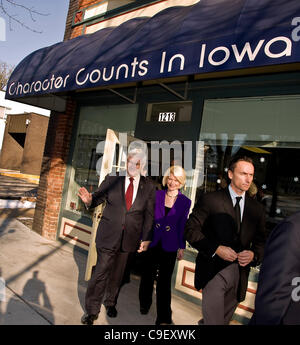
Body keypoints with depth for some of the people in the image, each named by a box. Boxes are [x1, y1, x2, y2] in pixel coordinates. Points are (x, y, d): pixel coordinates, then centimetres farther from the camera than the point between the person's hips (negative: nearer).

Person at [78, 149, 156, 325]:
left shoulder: (149, 187, -1)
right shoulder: (112, 179, -4)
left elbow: (149, 215, 1)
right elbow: (98, 197, 0)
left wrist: (146, 239, -3)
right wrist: (89, 200, -23)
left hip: (130, 238, 2)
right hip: (108, 235, -1)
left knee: (118, 273, 18)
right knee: (101, 272, 0)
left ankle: (111, 303, 42)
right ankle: (92, 311, 21)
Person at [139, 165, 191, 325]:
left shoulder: (185, 201, -3)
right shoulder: (156, 195, -3)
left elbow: (182, 225, 2)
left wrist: (181, 247, 4)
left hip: (169, 246, -1)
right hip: (152, 242, 1)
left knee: (164, 280, 6)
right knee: (147, 275, 17)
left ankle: (163, 318, 19)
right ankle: (144, 304, 41)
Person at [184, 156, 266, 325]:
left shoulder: (257, 208, 6)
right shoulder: (210, 200, -8)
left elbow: (261, 241, 11)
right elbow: (191, 229, -11)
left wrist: (254, 254, -11)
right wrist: (216, 248, -21)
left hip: (239, 272, 5)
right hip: (214, 271, -5)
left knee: (224, 319, 22)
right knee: (213, 319, -4)